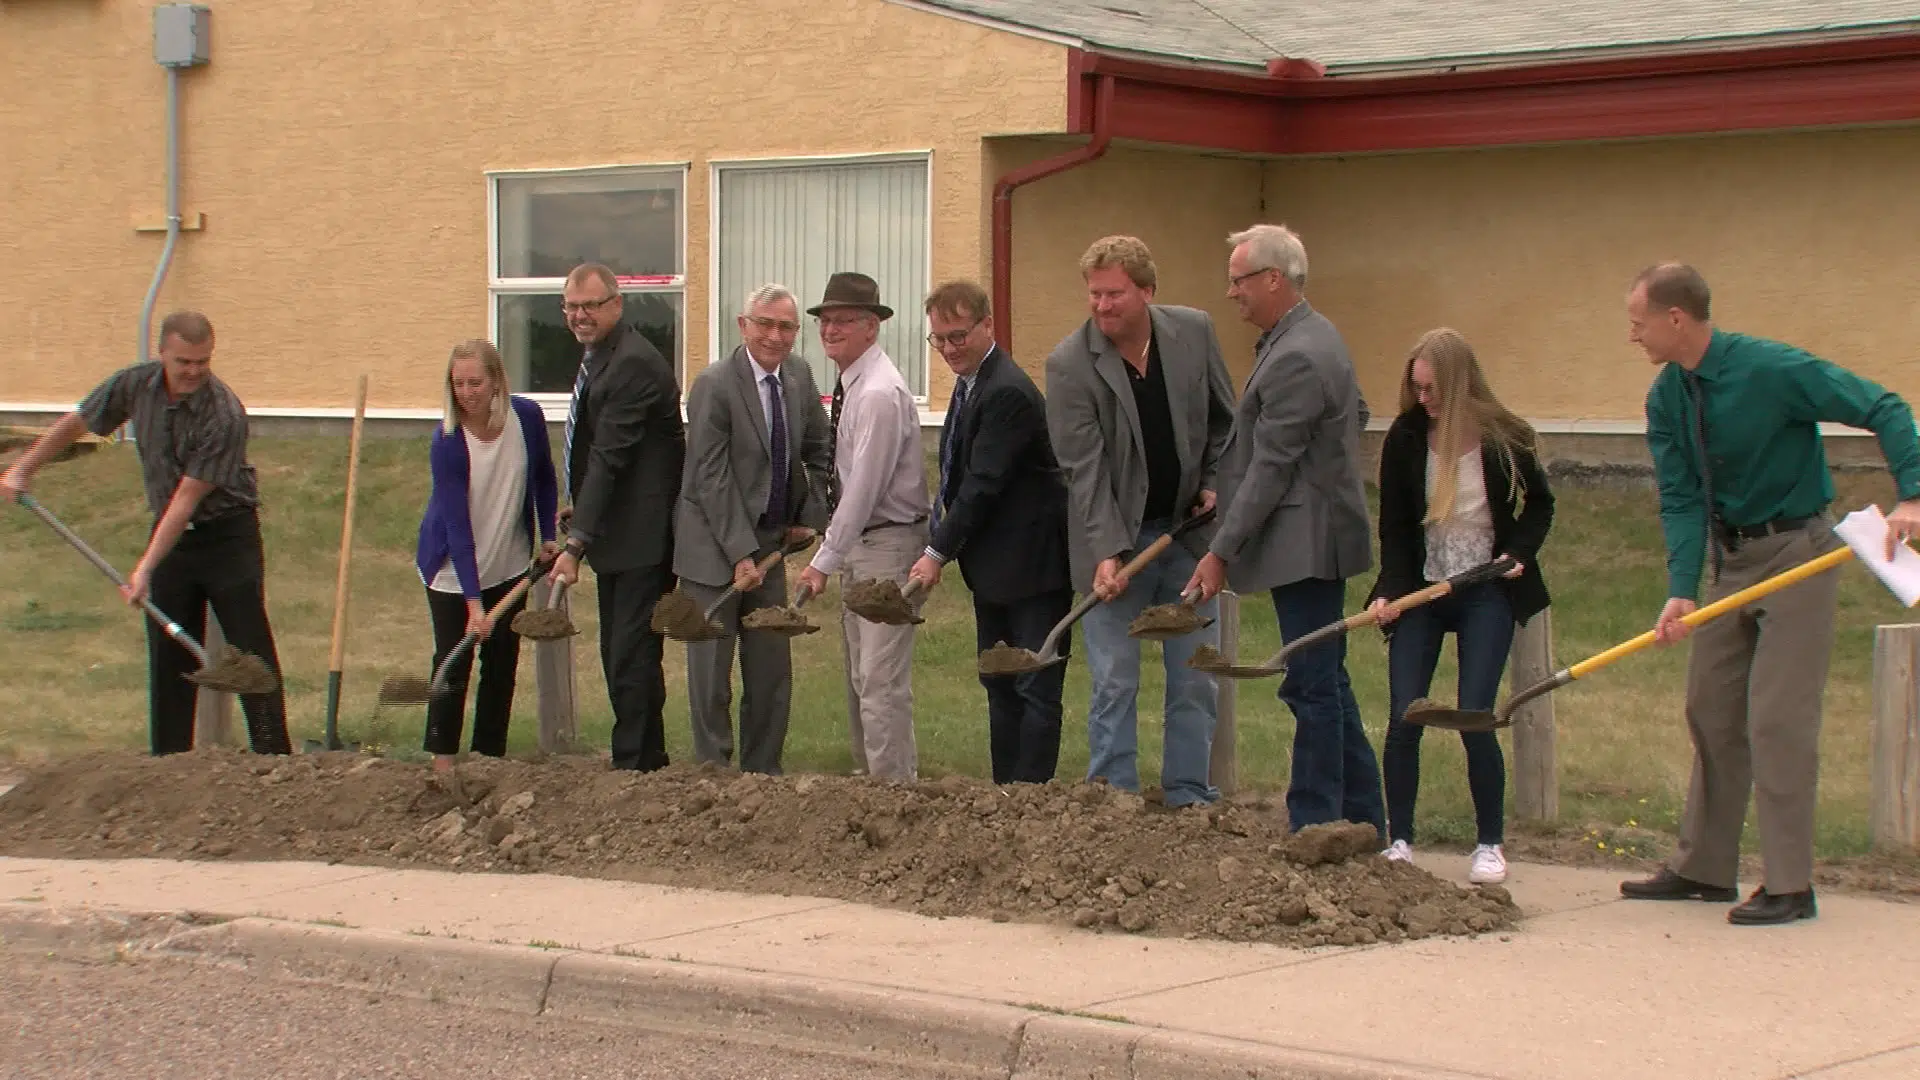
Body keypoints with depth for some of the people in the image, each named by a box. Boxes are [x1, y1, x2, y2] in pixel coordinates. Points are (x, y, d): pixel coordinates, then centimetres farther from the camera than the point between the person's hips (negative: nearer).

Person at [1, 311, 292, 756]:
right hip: (170, 534, 5)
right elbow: (76, 422, 11)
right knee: (168, 653, 5)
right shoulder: (136, 385, -7)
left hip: (228, 533, -5)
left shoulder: (224, 413, -24)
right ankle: (169, 761, 11)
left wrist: (145, 568, -26)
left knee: (250, 649, -8)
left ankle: (274, 758, -5)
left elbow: (188, 496, -25)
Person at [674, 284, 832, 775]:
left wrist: (810, 515, 6)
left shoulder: (799, 375, 2)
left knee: (772, 668, 8)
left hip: (770, 541, 6)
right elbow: (711, 478, -17)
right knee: (711, 666, 0)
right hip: (714, 545, -6)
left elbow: (817, 449, 17)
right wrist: (741, 554, -20)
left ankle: (763, 771, 18)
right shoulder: (715, 385, -17)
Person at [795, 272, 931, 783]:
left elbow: (864, 489, -21)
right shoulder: (850, 386, 11)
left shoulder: (879, 394, -20)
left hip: (888, 544, -10)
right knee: (860, 677, 16)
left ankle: (894, 786, -7)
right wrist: (831, 545, 13)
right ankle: (870, 774, 24)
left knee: (882, 679, -10)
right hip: (857, 542, 10)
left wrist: (826, 560, -17)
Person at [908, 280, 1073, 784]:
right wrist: (943, 542, 6)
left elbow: (984, 483, -22)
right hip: (995, 568, 11)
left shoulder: (1007, 393, -20)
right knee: (999, 686, 15)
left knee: (1035, 690, -5)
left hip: (1032, 563, -11)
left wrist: (938, 553, -17)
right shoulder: (971, 383, 11)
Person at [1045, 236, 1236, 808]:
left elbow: (1224, 419, 11)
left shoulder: (1194, 331, -5)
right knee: (1115, 685, -1)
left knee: (1195, 679, 8)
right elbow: (1084, 469, -18)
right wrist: (1106, 553, -26)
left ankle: (1190, 796, 18)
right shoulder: (1069, 363, -15)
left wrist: (1217, 483, -1)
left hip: (1190, 528, 3)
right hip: (1116, 540, -3)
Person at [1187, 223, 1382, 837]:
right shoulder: (1315, 336, 13)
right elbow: (1357, 413, 26)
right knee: (1325, 682, 15)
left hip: (1305, 543, -11)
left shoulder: (1294, 359, -20)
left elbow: (1269, 469, -20)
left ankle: (1315, 826, -1)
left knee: (1315, 685, -5)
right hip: (1314, 537, 11)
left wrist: (1221, 552, -18)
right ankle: (1362, 822, 22)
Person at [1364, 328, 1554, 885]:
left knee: (1474, 718, -9)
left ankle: (1491, 845, 5)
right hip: (1421, 591, 2)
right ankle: (1399, 841, 7)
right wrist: (1389, 590, -15)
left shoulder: (1505, 438, -7)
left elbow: (1540, 505, 10)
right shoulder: (1405, 439, -4)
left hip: (1486, 594, -2)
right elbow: (1394, 526, -1)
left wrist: (1520, 552, -8)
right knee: (1403, 720, -6)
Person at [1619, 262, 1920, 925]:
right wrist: (1681, 592, -16)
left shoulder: (1774, 370, -21)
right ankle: (1704, 868, 23)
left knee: (1778, 718, -9)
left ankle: (1789, 886, -3)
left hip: (1796, 553, -7)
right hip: (1729, 559, 7)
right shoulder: (1666, 399, -1)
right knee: (1710, 712, 12)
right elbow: (1680, 501, -3)